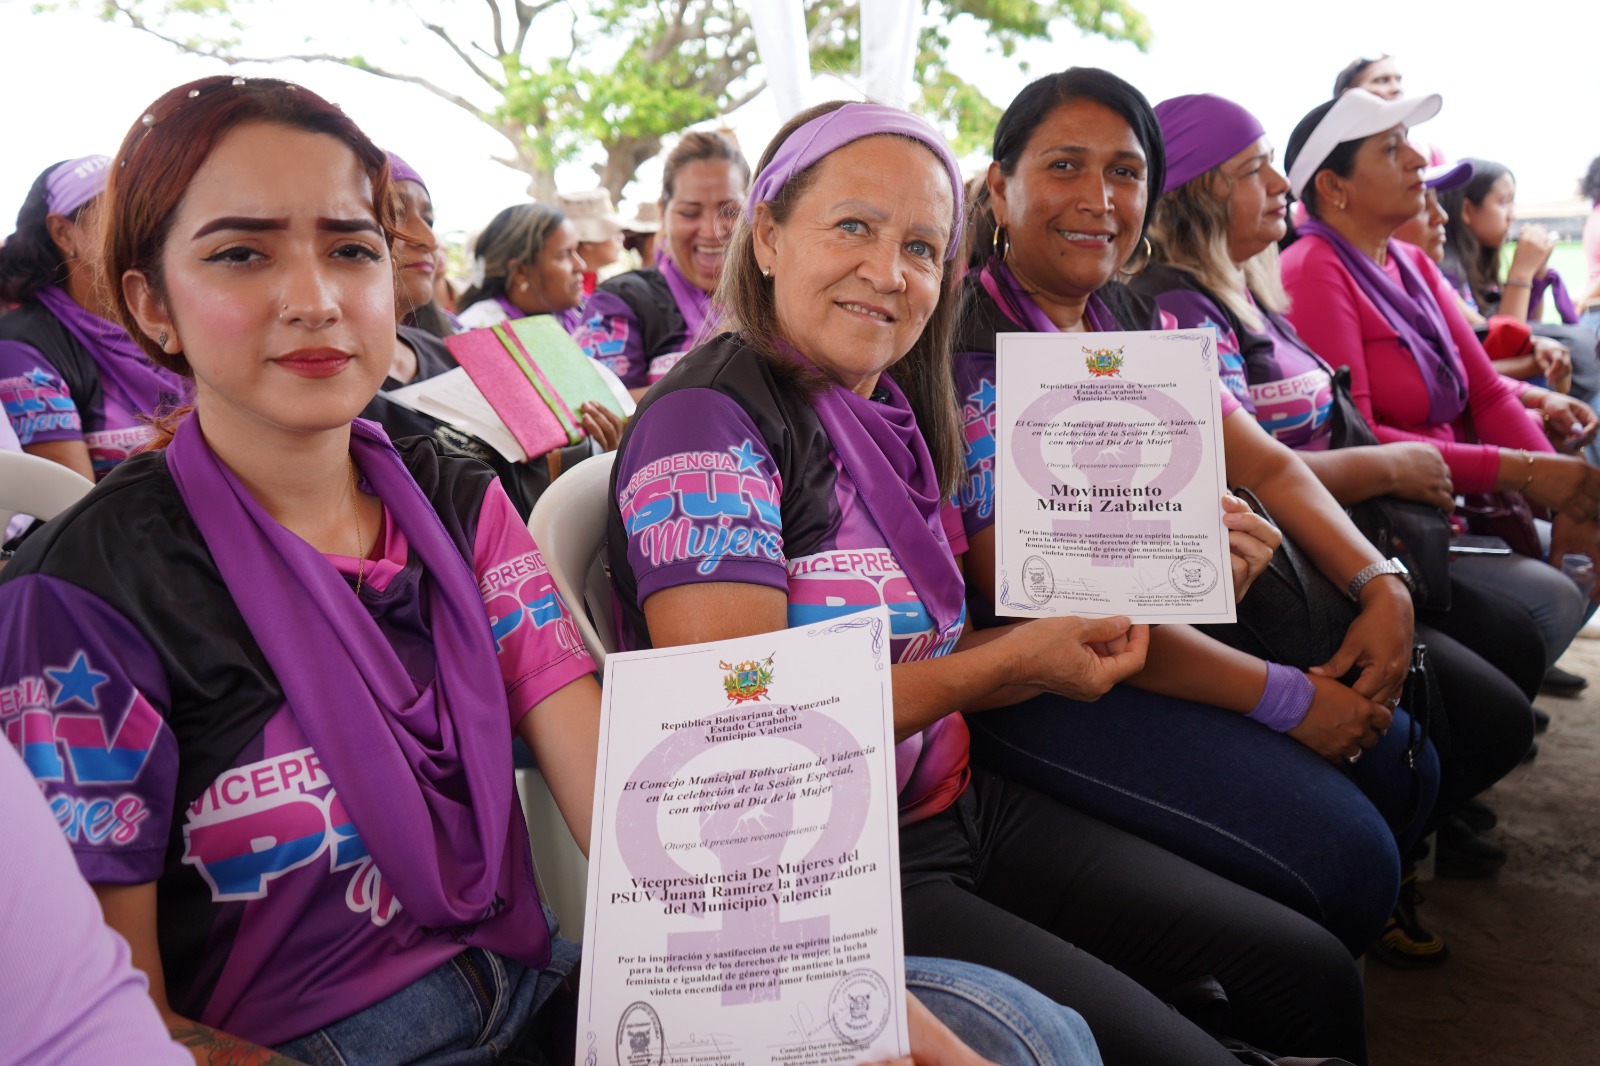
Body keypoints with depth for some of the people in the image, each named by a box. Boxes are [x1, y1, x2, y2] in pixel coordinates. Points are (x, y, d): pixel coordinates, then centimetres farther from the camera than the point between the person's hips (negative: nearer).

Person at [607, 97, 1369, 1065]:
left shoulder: (890, 413, 8)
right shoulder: (707, 425, -16)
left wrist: (1079, 642, -4)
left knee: (1310, 973, 5)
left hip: (956, 808, 8)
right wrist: (1006, 662, -16)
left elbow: (914, 669, 10)